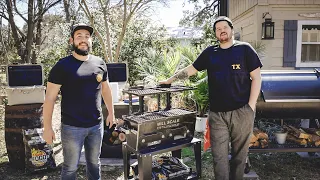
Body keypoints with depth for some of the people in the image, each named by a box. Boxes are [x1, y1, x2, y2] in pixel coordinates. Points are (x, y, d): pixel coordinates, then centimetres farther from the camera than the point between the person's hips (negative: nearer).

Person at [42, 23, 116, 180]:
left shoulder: (100, 64, 3)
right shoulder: (62, 66, -9)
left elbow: (105, 89, 15)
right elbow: (50, 98, -8)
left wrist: (111, 112, 17)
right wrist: (47, 127, -8)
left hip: (96, 125, 4)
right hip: (72, 127, -3)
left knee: (94, 162, 19)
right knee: (70, 167, 11)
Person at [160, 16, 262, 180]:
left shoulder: (244, 49, 3)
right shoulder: (209, 53, 11)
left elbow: (256, 78, 1)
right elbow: (190, 70, 18)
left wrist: (251, 106, -5)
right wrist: (170, 80, 18)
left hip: (241, 111, -2)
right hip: (217, 114, 2)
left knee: (239, 153, 10)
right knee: (219, 156, 4)